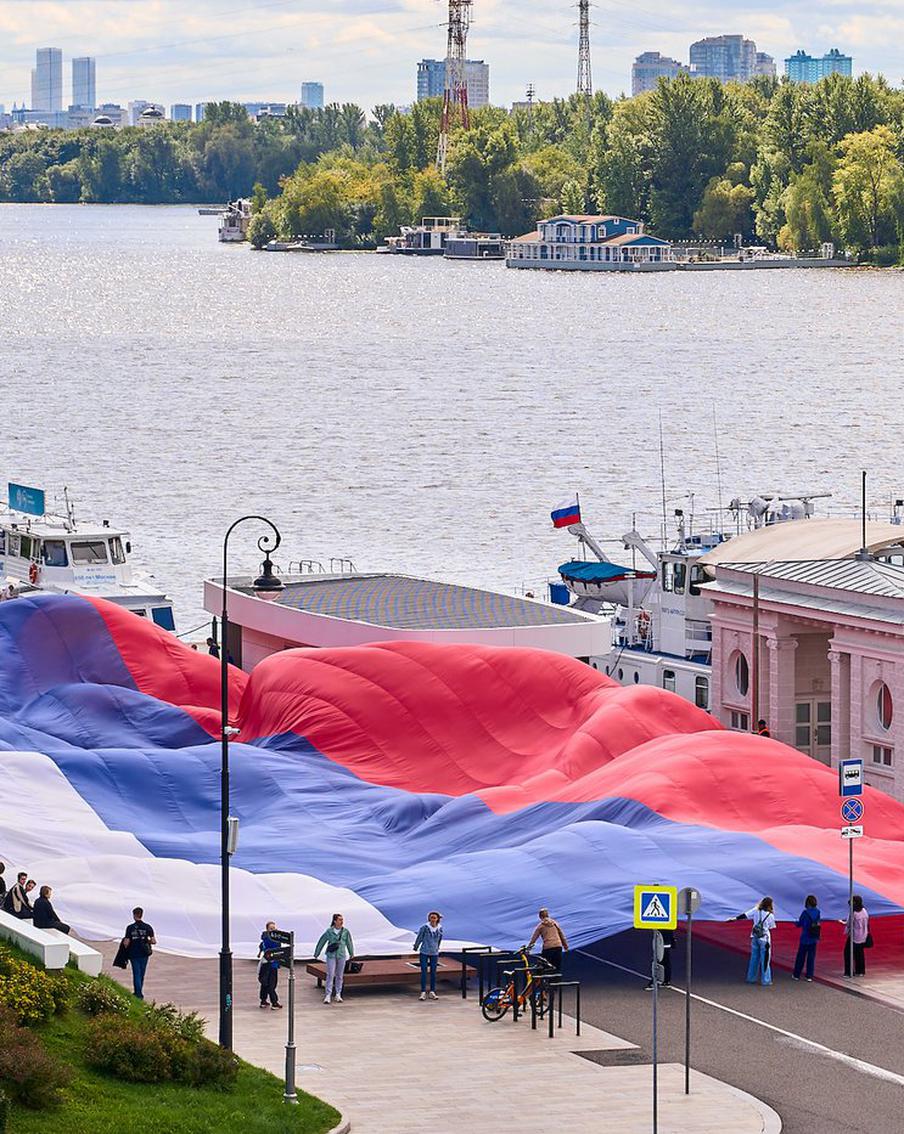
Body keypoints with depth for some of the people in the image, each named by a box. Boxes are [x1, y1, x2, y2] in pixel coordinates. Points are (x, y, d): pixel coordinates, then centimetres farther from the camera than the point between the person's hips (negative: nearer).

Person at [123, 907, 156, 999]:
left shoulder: (130, 928, -11)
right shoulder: (148, 927, -6)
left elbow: (126, 943, -13)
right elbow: (154, 941, -9)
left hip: (134, 954, -2)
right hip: (144, 954, 2)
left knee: (137, 974, 2)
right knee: (141, 975, 17)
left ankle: (139, 995, -6)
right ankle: (138, 993, 29)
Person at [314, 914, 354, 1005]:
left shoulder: (345, 932, -1)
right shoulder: (329, 931, -6)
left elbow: (349, 943, 13)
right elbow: (321, 942, 3)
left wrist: (351, 953, 24)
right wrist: (316, 954, 10)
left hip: (341, 955, 2)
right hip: (331, 955, -2)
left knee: (339, 975, 8)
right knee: (330, 975, -7)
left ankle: (338, 995, 17)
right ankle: (327, 995, -7)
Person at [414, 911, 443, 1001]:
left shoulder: (440, 928, -3)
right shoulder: (425, 927, -13)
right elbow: (419, 937, 0)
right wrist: (416, 947, 12)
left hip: (434, 953, 3)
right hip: (424, 952, -3)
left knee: (433, 972, 7)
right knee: (424, 972, -4)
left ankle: (432, 992, 14)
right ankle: (423, 993, -1)